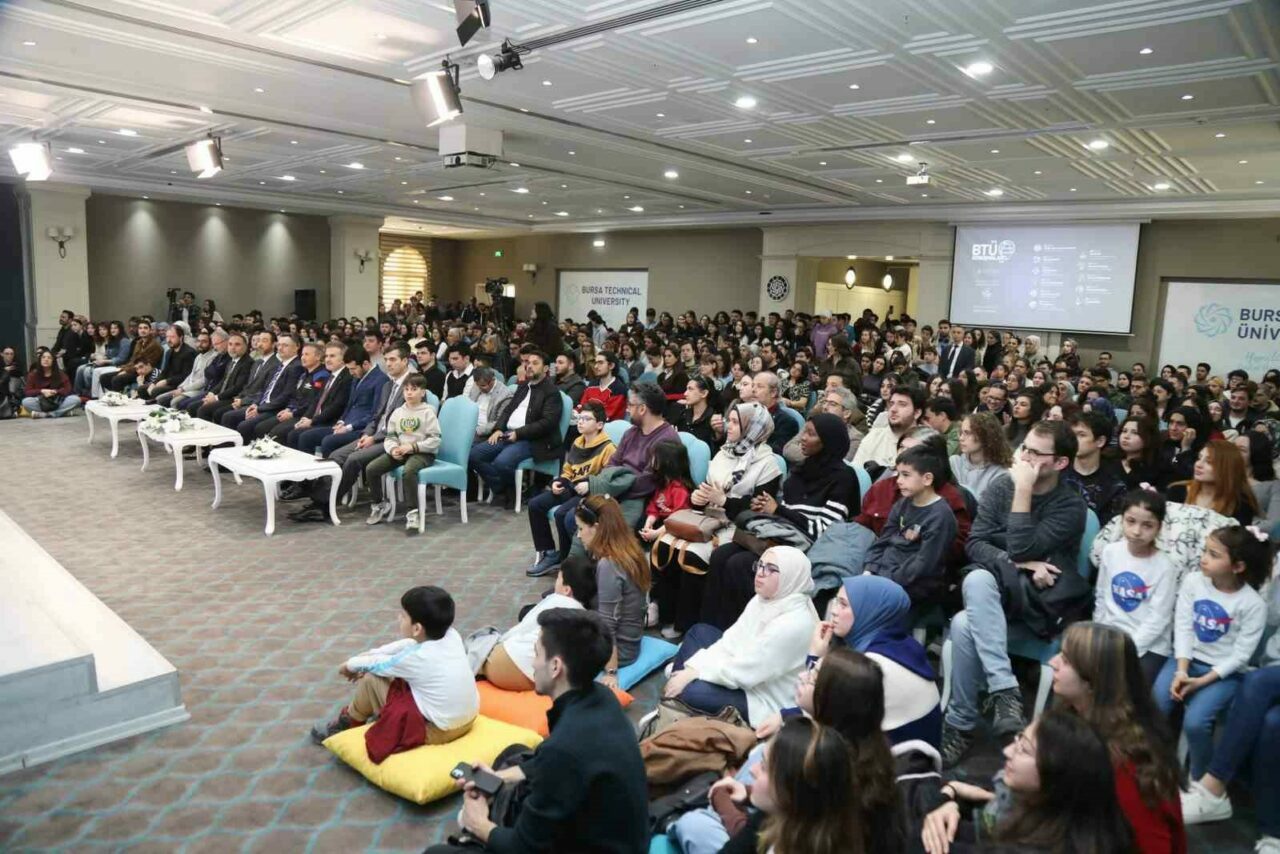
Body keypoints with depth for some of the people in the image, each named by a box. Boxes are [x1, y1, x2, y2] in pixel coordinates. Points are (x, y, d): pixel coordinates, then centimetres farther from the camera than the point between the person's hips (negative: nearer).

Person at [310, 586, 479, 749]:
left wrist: (351, 664, 19)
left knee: (370, 679, 1)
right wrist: (373, 653, 16)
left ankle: (348, 723, 26)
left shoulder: (415, 658, -20)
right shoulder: (452, 635, -5)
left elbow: (377, 664, 0)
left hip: (436, 731, -7)